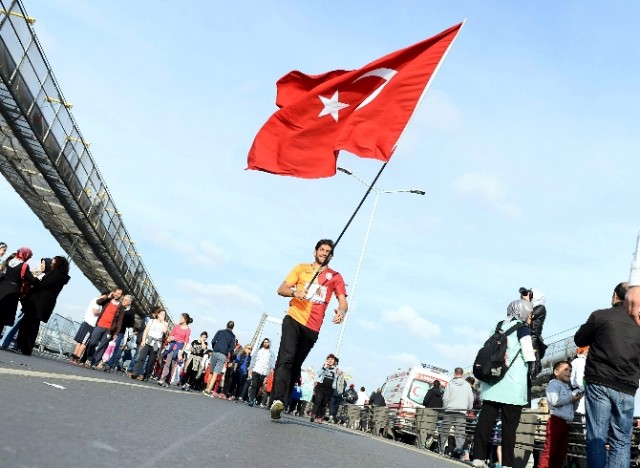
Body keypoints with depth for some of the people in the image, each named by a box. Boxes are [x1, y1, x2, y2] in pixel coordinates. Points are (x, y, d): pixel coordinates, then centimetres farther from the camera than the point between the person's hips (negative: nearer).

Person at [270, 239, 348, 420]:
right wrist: (295, 292, -14)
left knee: (295, 366, 5)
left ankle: (281, 402, 10)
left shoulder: (335, 277, 13)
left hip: (312, 328, 2)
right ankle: (278, 400, -28)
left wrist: (341, 311, -19)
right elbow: (281, 289, 9)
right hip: (294, 319, -2)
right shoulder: (302, 268, 13)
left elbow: (343, 301, 5)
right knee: (286, 359, -19)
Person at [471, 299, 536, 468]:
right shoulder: (522, 328, -2)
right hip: (512, 384, -6)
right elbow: (529, 357, -5)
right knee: (509, 424, -1)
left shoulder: (499, 327, 17)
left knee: (485, 419, 2)